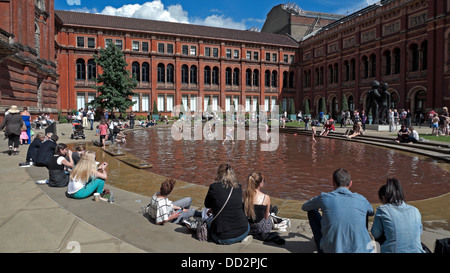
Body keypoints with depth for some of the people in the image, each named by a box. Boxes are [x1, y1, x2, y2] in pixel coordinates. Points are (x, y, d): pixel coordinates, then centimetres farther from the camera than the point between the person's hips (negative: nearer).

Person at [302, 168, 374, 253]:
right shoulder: (361, 200, -2)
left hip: (330, 250, -2)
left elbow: (304, 207, 13)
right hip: (360, 250, 2)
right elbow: (371, 212, 24)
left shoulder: (324, 197, -8)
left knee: (312, 211, 16)